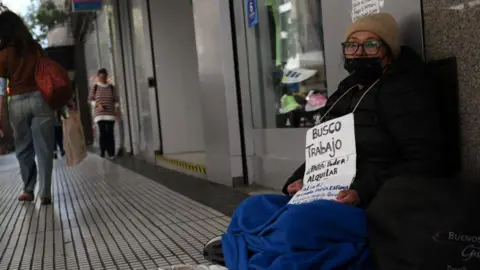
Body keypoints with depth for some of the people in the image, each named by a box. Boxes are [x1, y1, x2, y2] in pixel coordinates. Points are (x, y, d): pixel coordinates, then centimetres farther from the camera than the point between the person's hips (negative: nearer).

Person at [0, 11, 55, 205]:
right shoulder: (36, 47, 6)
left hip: (18, 103, -1)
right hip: (39, 99, 1)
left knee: (24, 149, 14)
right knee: (43, 148, 2)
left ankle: (28, 190, 20)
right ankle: (44, 193, 0)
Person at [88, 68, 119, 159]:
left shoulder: (111, 87, 8)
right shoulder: (95, 87, 4)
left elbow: (115, 100, 9)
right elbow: (90, 99, 7)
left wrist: (117, 110, -1)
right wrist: (97, 105, -10)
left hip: (110, 114, 1)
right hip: (100, 114, -1)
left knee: (110, 133, -2)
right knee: (103, 133, -8)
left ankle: (111, 153, 1)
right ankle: (102, 152, 0)